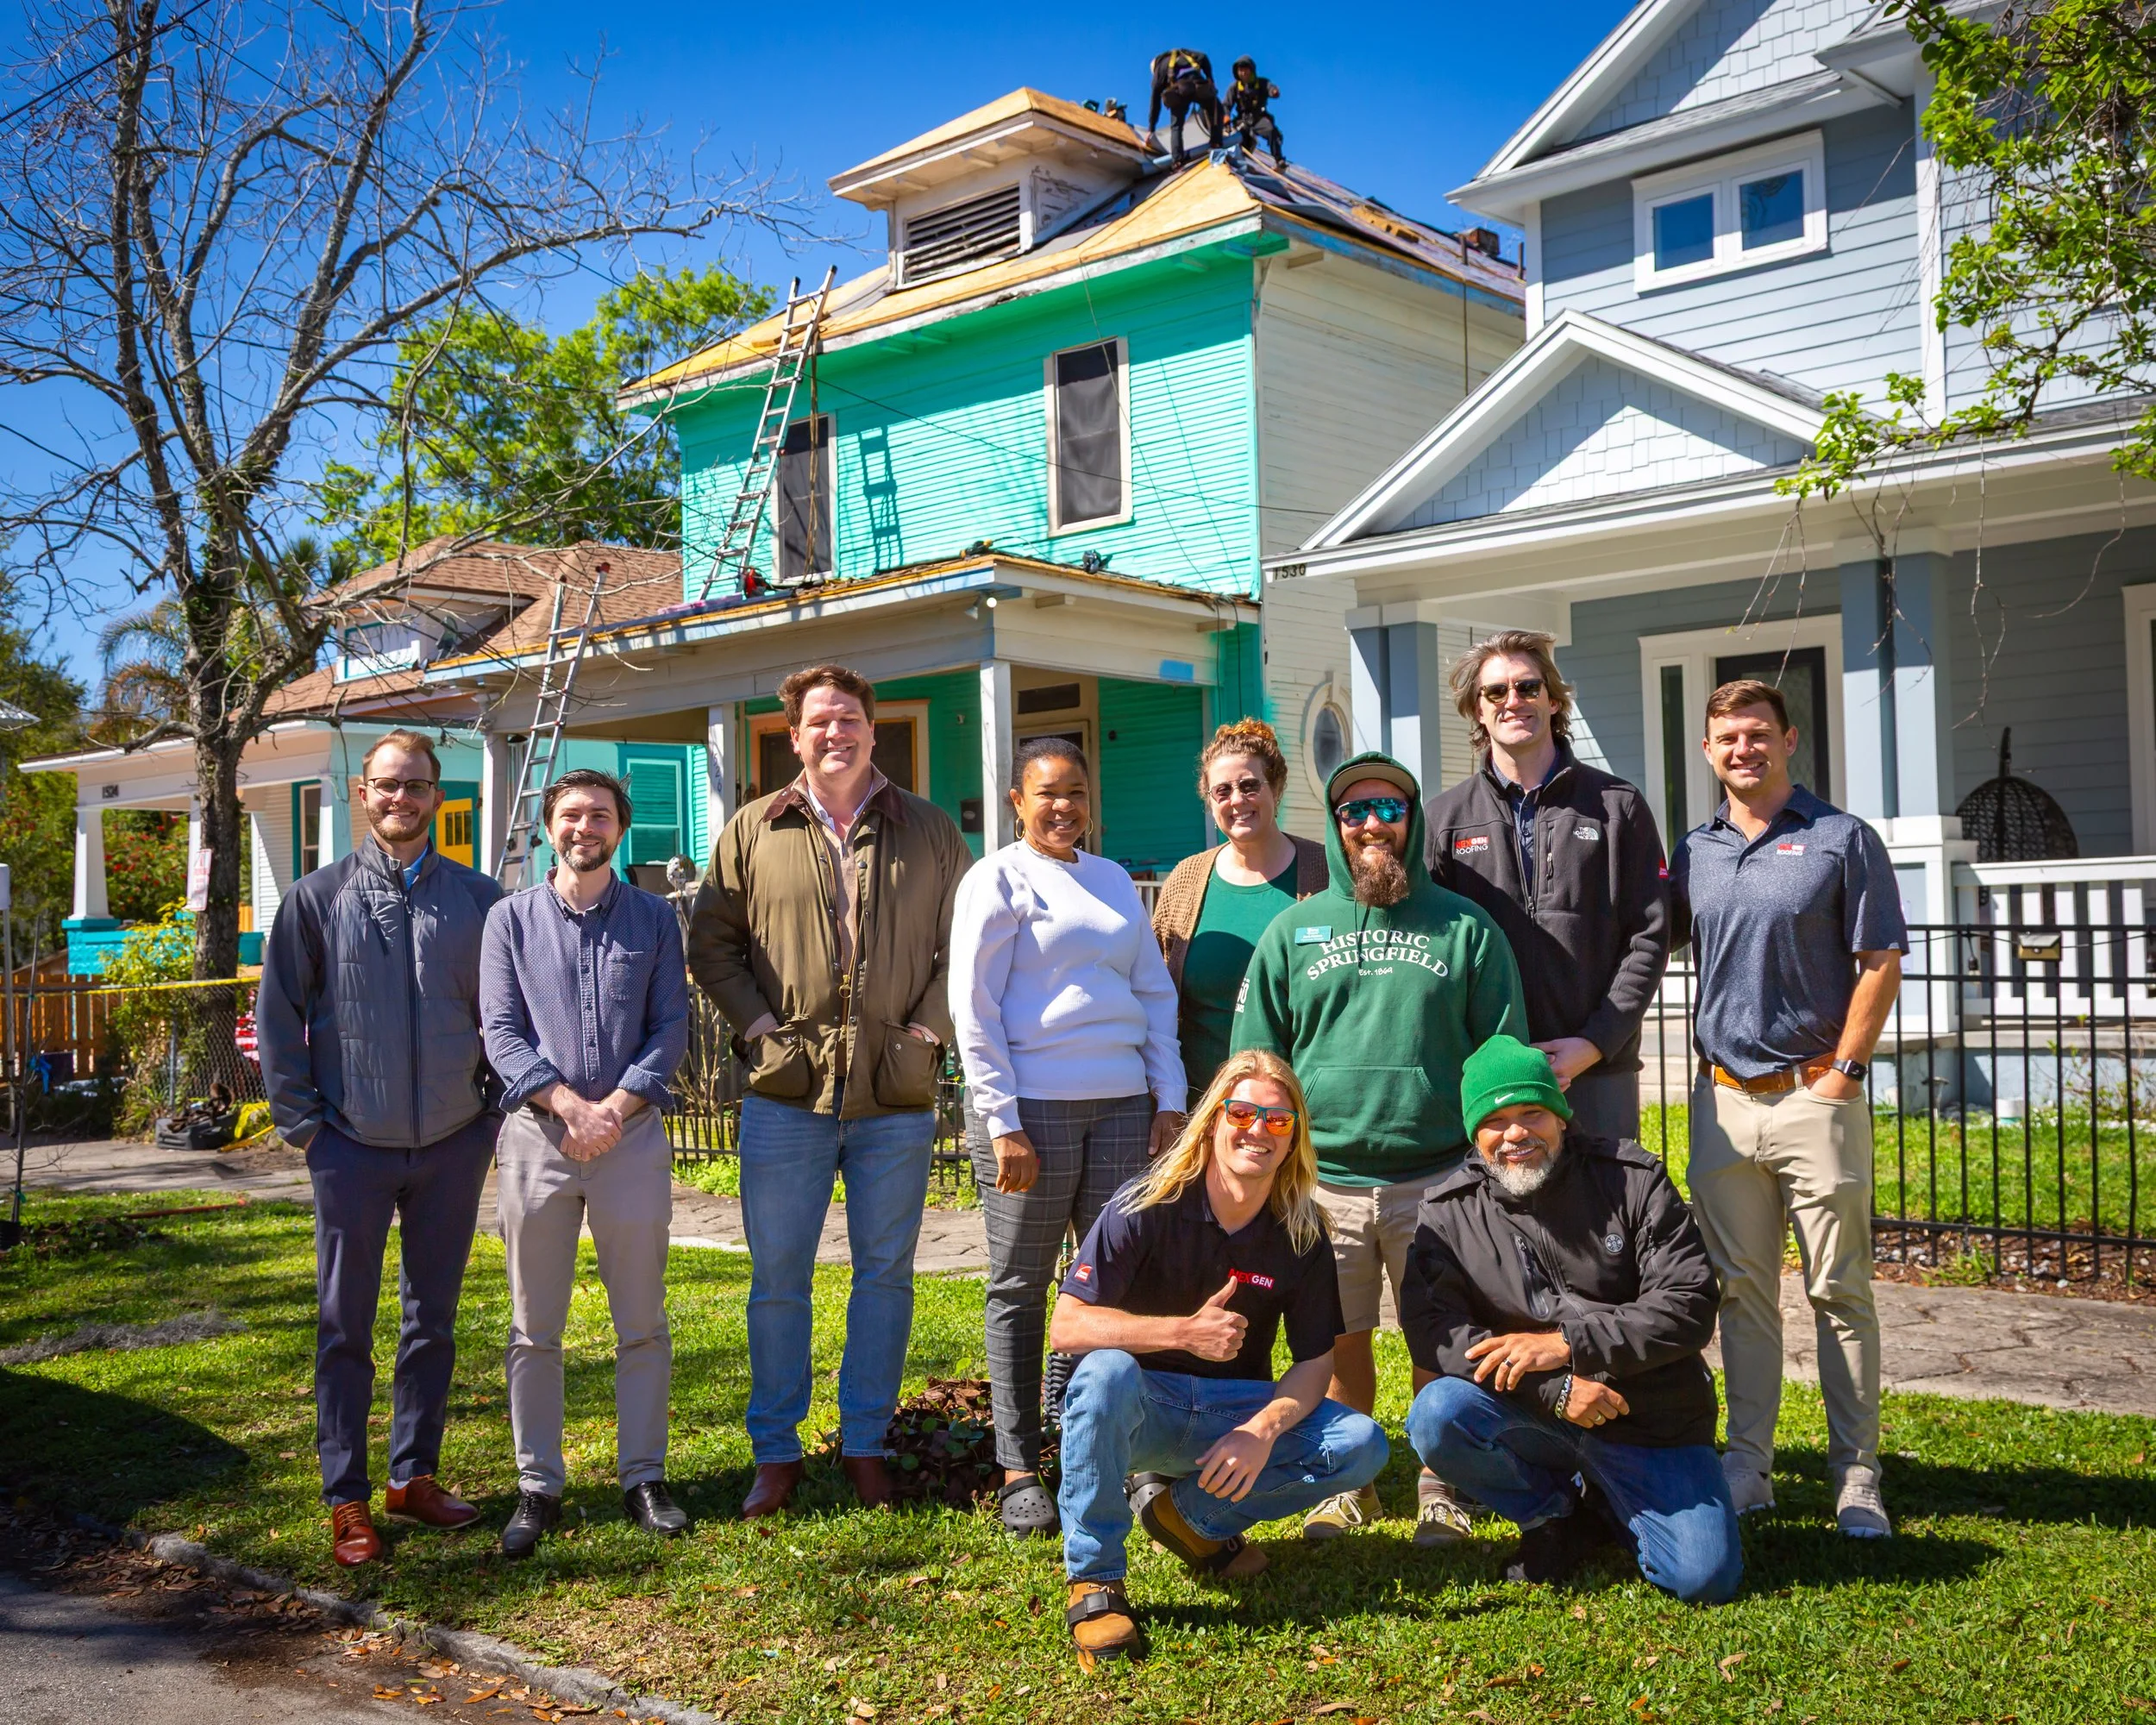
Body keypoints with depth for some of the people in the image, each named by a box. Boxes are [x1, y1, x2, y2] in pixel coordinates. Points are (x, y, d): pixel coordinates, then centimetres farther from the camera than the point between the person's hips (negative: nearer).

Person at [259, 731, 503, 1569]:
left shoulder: (479, 899, 3)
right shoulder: (317, 898, 0)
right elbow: (277, 1014, 2)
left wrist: (496, 1106, 4)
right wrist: (301, 1120, -2)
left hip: (454, 1145, 2)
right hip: (354, 1146, -1)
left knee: (433, 1318, 11)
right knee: (346, 1324, 4)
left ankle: (414, 1475, 25)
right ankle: (347, 1498, 14)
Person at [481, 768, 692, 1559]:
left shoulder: (653, 918, 7)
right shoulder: (511, 918, 6)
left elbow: (671, 1027, 1)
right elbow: (500, 1031, -1)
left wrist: (616, 1108, -12)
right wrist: (570, 1105, -13)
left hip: (632, 1133, 0)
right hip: (536, 1135, 0)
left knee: (643, 1322, 6)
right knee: (534, 1328, 5)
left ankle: (644, 1477, 17)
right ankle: (538, 1488, 15)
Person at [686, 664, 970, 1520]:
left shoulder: (928, 831, 7)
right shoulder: (754, 831, 6)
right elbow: (711, 942, 8)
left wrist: (928, 1029, -4)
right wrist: (759, 1026, -4)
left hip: (897, 1096, 1)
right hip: (786, 1093, 0)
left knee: (886, 1272, 8)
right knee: (778, 1275, 5)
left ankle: (865, 1443, 22)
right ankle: (775, 1451, 18)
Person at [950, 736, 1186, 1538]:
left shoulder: (1114, 881, 16)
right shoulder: (998, 878, 0)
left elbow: (1155, 992, 18)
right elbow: (973, 1007, -5)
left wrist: (1170, 1100, 9)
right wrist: (1003, 1123, -11)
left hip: (1123, 1108, 5)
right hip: (1033, 1108, -5)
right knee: (1020, 1290, 2)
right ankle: (1019, 1472, 10)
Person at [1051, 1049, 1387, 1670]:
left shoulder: (1303, 1232, -3)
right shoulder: (1149, 1206, -14)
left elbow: (1315, 1361, -2)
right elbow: (1066, 1325, -20)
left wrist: (1263, 1431, -22)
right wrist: (1184, 1333, -31)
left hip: (1236, 1411, 4)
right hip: (1140, 1412, -4)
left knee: (1362, 1446, -17)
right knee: (1105, 1371, -37)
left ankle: (1193, 1515, 2)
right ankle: (1094, 1580, -21)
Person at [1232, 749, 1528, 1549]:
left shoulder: (1465, 927, 6)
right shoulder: (1292, 931, 10)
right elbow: (1255, 1058, 10)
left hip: (1436, 1176, -1)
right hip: (1322, 1177, 1)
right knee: (1340, 1342, 9)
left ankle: (1441, 1487, 22)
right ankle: (1347, 1482, 27)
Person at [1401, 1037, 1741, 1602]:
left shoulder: (1631, 1180, -4)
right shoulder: (1447, 1212, -2)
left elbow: (1690, 1304, -10)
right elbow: (1431, 1332, -13)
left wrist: (1565, 1343, -19)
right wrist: (1553, 1389, -22)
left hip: (1650, 1421, 0)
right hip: (1531, 1419, 1)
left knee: (1707, 1578, -16)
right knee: (1437, 1415, -29)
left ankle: (1609, 1506, 19)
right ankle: (1553, 1515, 2)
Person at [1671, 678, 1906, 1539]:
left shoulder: (1841, 839, -2)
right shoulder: (1693, 852, 10)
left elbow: (1881, 962, -4)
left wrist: (1842, 1070, -8)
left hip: (1814, 1097, -4)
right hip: (1723, 1098, 4)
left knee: (1839, 1290, 2)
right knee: (1741, 1289, 9)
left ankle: (1856, 1474, 11)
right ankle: (1748, 1465, 18)